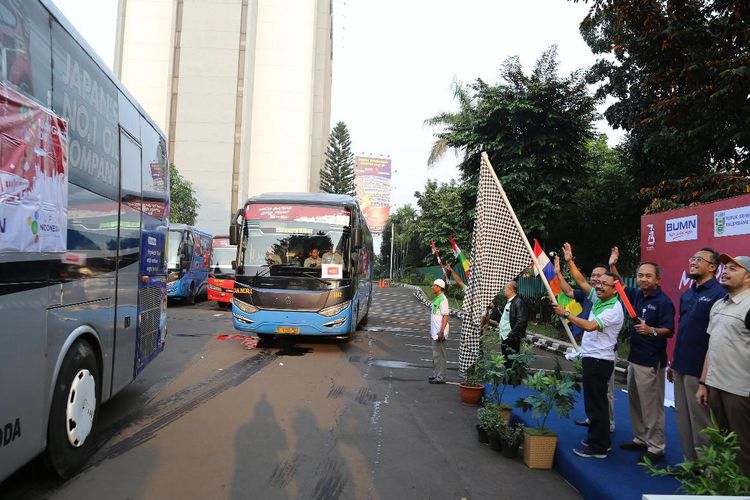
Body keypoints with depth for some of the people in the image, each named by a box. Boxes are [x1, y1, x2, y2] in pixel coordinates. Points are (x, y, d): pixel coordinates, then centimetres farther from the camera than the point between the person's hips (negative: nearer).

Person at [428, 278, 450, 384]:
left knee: (439, 355, -5)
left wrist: (441, 332, -23)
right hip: (435, 332, 10)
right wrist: (432, 331, 22)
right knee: (436, 354, 17)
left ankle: (440, 377, 1)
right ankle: (436, 374, 27)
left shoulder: (442, 299, -16)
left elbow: (445, 317, -20)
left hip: (439, 332, -10)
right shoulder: (437, 299, 14)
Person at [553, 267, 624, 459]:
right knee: (595, 401, 17)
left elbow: (589, 326, -27)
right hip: (591, 358, 10)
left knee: (596, 402, -3)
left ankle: (598, 447, 6)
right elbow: (582, 282, 15)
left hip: (599, 360, -9)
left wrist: (565, 314, -21)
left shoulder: (614, 309, -17)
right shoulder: (598, 299, 9)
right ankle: (601, 441, 28)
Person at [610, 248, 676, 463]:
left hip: (651, 361, -8)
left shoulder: (663, 301, -13)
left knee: (652, 406, -2)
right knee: (635, 402, 17)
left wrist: (652, 331, -34)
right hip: (634, 357, 8)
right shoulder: (637, 295, 8)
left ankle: (656, 448, 8)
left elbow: (669, 331, -16)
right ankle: (640, 439, 30)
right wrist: (612, 266, 16)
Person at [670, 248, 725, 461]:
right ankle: (689, 461, 27)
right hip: (681, 366, 8)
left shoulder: (718, 294, -13)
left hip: (700, 369, -8)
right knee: (682, 415, 14)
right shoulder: (687, 294, 13)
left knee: (700, 419, 2)